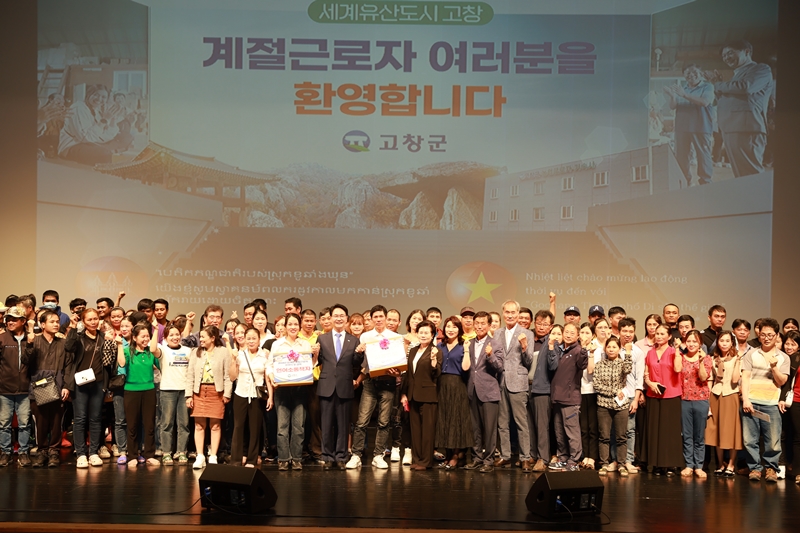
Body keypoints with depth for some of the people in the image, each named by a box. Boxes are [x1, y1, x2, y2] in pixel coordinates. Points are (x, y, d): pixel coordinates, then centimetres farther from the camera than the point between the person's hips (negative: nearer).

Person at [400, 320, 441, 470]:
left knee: (427, 429, -2)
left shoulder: (435, 351, -4)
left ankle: (425, 461, 3)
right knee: (415, 429, 9)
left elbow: (437, 374, -11)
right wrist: (404, 393, 14)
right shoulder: (413, 351, 14)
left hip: (428, 395, -6)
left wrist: (433, 359, -25)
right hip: (413, 395, 6)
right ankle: (416, 459, 15)